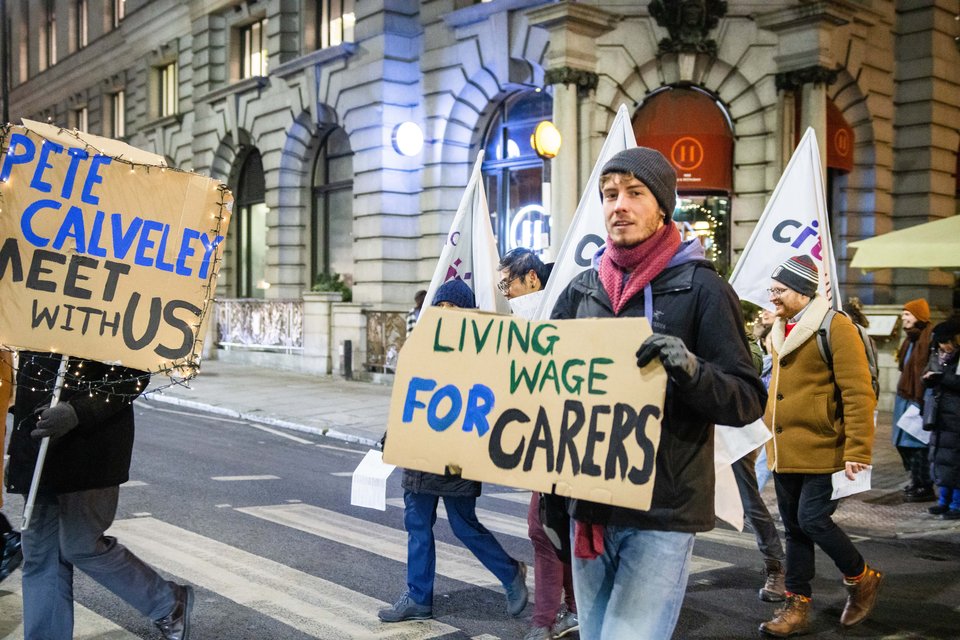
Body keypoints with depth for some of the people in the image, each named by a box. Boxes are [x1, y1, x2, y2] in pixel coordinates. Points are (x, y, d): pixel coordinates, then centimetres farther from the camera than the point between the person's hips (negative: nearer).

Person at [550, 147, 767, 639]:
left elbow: (748, 400, -8)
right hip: (589, 508, 5)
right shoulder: (582, 289, 8)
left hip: (662, 513, -5)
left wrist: (690, 371, -26)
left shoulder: (699, 287, -5)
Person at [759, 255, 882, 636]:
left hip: (822, 452, -8)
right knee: (795, 529, 11)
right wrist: (771, 439, 19)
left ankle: (861, 579, 17)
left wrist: (857, 451, -19)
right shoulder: (782, 331, 13)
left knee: (813, 520, -9)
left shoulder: (834, 327, -11)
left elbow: (858, 393, -16)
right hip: (785, 454, 8)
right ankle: (797, 607, 19)